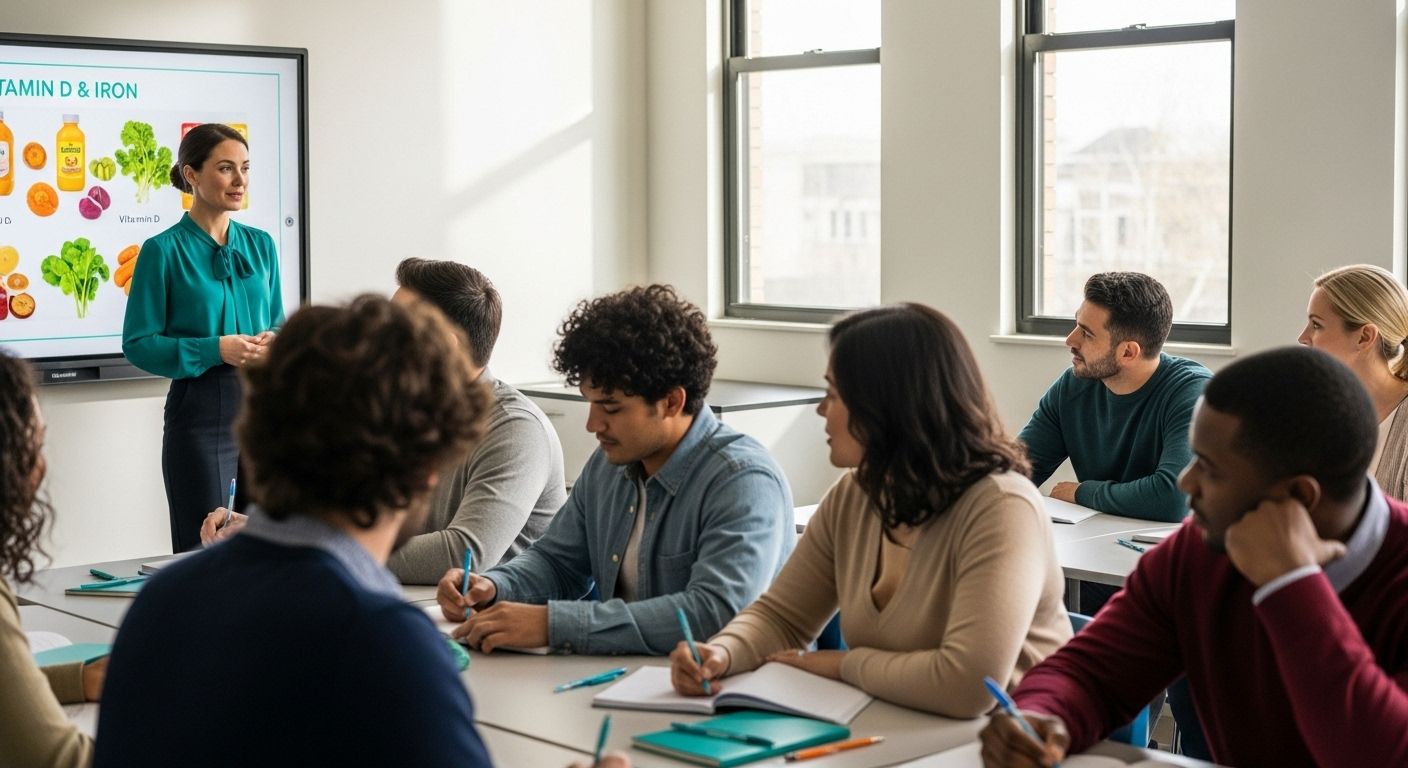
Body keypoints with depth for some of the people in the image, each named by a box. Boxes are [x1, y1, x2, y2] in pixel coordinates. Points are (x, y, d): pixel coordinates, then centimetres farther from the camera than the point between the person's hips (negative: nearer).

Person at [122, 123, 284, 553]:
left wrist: (273, 345, -6)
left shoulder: (260, 245, 9)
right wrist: (217, 349, -18)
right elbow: (138, 344, -7)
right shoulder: (164, 251, -6)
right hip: (200, 409, -5)